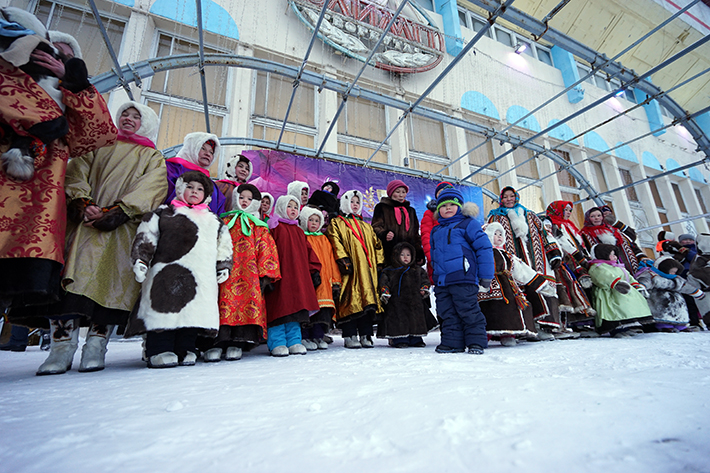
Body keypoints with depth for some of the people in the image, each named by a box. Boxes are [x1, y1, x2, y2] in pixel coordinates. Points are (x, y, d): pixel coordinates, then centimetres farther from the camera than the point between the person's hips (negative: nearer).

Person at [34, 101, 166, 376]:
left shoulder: (152, 157, 17)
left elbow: (151, 188, -1)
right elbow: (77, 171, 11)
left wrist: (114, 212, -14)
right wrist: (83, 203, -10)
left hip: (122, 230, -2)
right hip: (85, 223, 3)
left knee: (110, 283, -10)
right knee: (72, 277, -10)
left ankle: (95, 348, -5)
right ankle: (62, 347, -6)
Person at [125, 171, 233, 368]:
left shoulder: (213, 219, 23)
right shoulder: (164, 212, 14)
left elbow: (224, 246, 23)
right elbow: (145, 237, 9)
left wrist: (224, 266, 16)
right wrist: (140, 260, 0)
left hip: (202, 278, 3)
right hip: (167, 273, -3)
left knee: (194, 312, 0)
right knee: (164, 311, -8)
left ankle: (185, 349, 10)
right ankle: (159, 351, 2)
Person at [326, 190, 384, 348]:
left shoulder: (366, 226, 27)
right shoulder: (336, 223, 9)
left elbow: (376, 244, 24)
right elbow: (335, 242, -6)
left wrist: (379, 263, 13)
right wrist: (343, 259, -18)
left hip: (367, 269, 5)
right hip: (350, 269, -5)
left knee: (368, 299, 2)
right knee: (350, 300, -7)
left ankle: (366, 335, 10)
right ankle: (349, 336, 2)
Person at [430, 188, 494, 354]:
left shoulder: (467, 224, 1)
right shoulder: (436, 231, 20)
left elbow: (484, 248, -4)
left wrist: (486, 276, -7)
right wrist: (435, 276, 23)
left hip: (463, 279, -6)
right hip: (441, 282, 7)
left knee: (468, 312, -2)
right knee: (447, 314, 8)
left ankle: (476, 342, 10)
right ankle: (452, 342, 17)